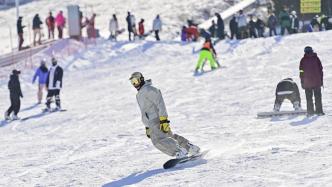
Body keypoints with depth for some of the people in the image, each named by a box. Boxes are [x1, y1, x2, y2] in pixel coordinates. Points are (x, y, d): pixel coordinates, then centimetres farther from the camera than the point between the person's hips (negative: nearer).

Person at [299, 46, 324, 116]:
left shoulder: (303, 60, -1)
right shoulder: (316, 58, 1)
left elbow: (301, 72, 0)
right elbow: (320, 69, 2)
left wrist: (302, 82, 5)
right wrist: (321, 80, 8)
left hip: (307, 82, 0)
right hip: (317, 82, 0)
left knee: (309, 98, 5)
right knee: (318, 97, 6)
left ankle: (310, 111, 0)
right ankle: (319, 111, 2)